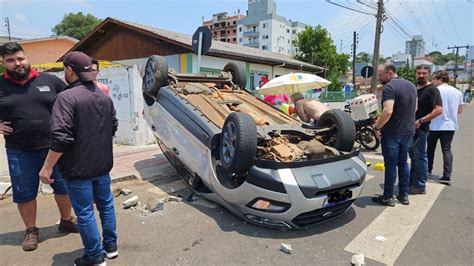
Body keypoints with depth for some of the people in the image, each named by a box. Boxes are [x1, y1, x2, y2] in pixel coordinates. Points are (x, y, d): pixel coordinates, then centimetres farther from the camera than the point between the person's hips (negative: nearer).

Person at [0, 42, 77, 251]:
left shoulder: (49, 80, 1)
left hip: (55, 146, 0)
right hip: (20, 152, 0)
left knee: (63, 186, 12)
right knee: (24, 193, 11)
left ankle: (66, 221, 34)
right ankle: (31, 230, 31)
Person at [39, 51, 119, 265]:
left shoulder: (67, 97, -18)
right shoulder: (104, 96, 6)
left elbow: (61, 138, -23)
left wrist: (47, 167, -15)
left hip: (78, 167, -7)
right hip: (103, 164, 7)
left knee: (84, 212, 6)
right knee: (106, 204, 19)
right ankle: (111, 246, 32)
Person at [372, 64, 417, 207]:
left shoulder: (389, 87, -18)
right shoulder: (411, 85, 10)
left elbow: (388, 111, -30)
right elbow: (414, 108, 19)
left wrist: (378, 126, -17)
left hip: (392, 133, -8)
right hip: (408, 131, 8)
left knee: (390, 165, 1)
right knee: (403, 163, 17)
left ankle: (388, 197, 11)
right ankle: (404, 195, 25)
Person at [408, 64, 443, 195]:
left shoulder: (432, 90, -10)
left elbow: (438, 110, -19)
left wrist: (420, 121, -22)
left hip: (420, 129, -8)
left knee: (420, 157, -1)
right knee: (413, 156, 16)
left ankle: (420, 186, 8)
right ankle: (411, 181, 27)